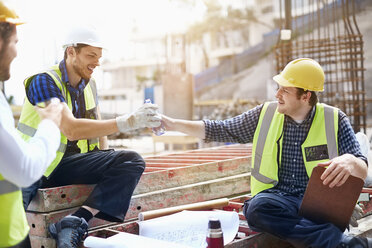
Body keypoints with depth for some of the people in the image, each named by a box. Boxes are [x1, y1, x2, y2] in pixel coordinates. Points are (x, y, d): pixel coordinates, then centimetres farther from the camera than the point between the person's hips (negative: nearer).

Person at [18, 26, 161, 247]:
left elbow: (98, 127, 19)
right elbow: (71, 129, -28)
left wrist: (106, 163, 2)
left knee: (133, 162, -18)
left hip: (69, 162, 7)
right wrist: (128, 122, -34)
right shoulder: (44, 81, -13)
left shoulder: (89, 83, 11)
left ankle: (77, 221, -28)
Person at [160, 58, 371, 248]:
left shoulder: (335, 120, 3)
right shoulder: (265, 114, 8)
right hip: (277, 197, 3)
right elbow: (220, 130, 13)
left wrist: (349, 161, -25)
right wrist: (172, 124, 8)